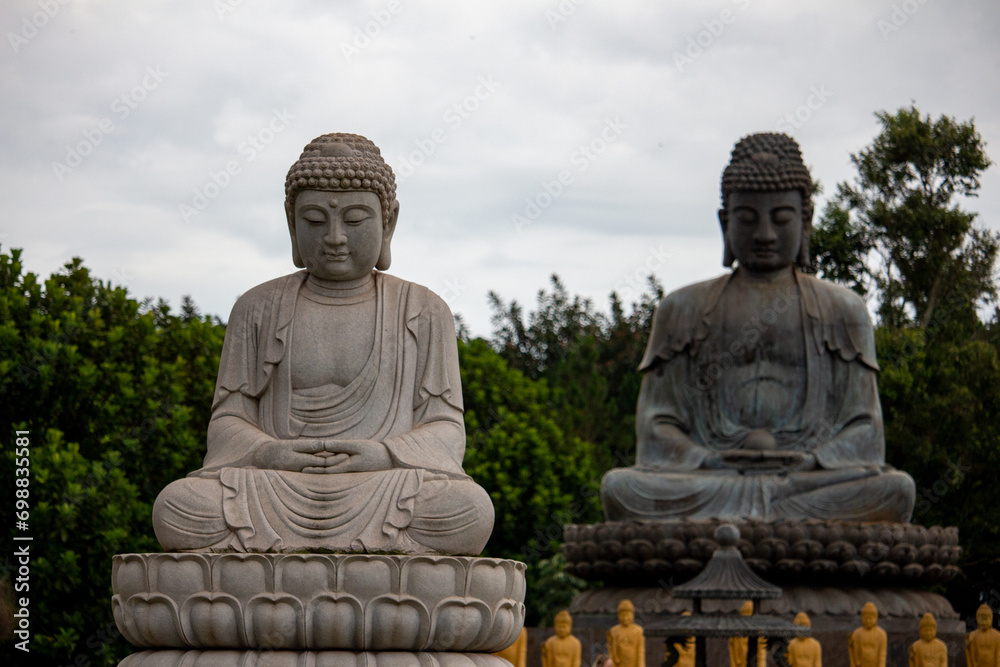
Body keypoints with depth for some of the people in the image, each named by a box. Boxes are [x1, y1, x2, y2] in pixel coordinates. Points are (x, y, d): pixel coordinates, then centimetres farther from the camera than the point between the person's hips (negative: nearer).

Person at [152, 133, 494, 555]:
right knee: (176, 509, -31)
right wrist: (270, 453, -14)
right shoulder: (259, 310, 14)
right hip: (277, 496, 0)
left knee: (469, 512, -36)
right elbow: (228, 425, 10)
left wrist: (383, 456, -17)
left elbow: (445, 432, 5)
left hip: (385, 491, 0)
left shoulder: (423, 313, 11)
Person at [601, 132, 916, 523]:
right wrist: (709, 462, -12)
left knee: (896, 490, -32)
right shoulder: (683, 310, 18)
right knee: (620, 488, -30)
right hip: (707, 479, 0)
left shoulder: (841, 310, 18)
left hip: (813, 476, 0)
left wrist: (809, 463, -12)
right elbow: (657, 434, 10)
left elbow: (864, 435, 10)